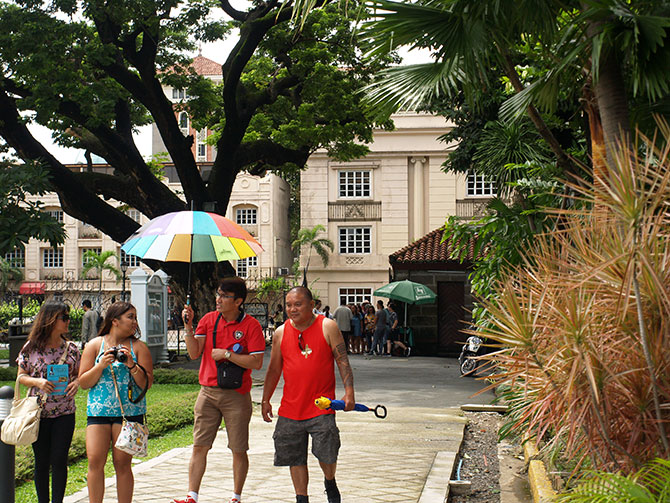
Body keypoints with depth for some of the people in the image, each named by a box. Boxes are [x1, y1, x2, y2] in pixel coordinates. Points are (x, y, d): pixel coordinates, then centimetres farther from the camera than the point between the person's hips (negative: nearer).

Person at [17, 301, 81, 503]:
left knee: (59, 461, -1)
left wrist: (77, 382, -10)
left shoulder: (71, 348, 3)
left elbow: (78, 374, 13)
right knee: (42, 462, 7)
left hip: (65, 413, 1)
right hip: (38, 412, -1)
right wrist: (38, 382, -16)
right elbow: (21, 376, 3)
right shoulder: (31, 348, -2)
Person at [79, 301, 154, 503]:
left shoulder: (138, 347, 6)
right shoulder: (95, 345, 8)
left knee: (123, 463, -1)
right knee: (95, 461, -7)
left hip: (129, 412, -1)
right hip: (99, 411, 1)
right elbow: (83, 382, 5)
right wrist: (101, 365, -9)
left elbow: (147, 383, 1)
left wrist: (131, 365, -13)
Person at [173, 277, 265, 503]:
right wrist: (188, 326, -10)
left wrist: (226, 354, -15)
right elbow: (194, 353, 0)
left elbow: (256, 363, -13)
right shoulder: (209, 319, 6)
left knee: (238, 450, 6)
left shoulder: (251, 325, -7)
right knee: (199, 446, 2)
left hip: (236, 394, -3)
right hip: (208, 391, 3)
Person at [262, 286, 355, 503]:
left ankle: (330, 483, 23)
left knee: (326, 453, -8)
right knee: (295, 458, 7)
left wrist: (349, 392, -13)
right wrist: (265, 400, 13)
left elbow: (342, 361, -3)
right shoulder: (281, 333, 6)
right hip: (290, 408, 3)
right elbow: (274, 369, 15)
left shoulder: (327, 327, -3)